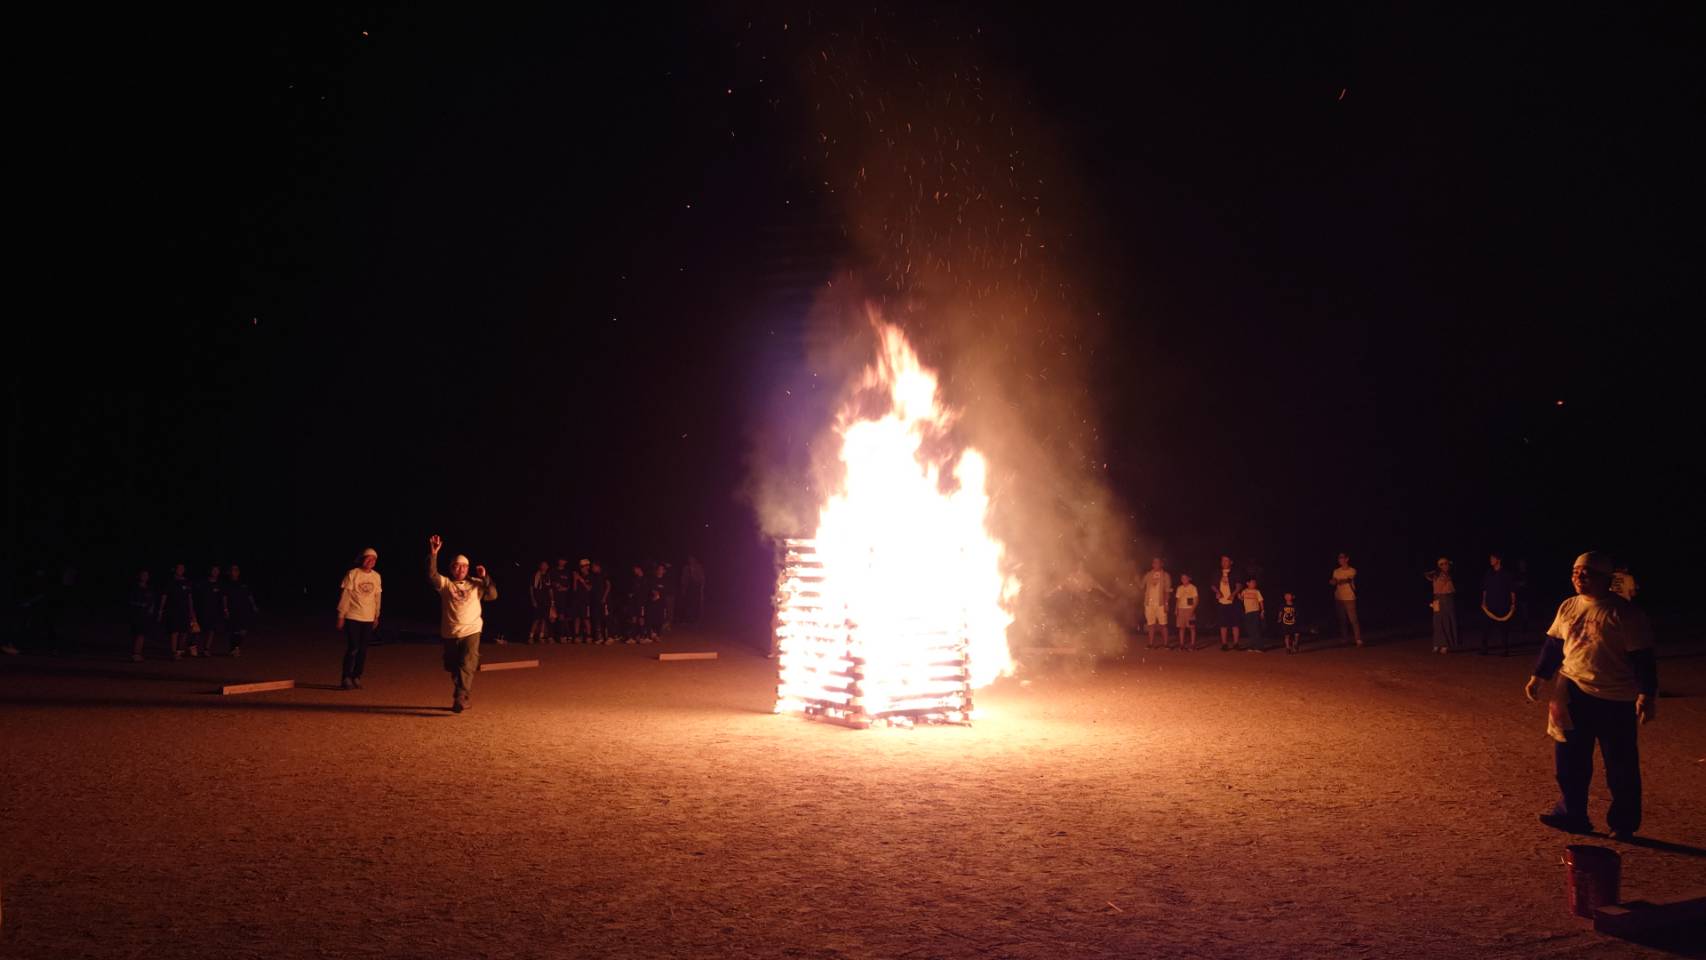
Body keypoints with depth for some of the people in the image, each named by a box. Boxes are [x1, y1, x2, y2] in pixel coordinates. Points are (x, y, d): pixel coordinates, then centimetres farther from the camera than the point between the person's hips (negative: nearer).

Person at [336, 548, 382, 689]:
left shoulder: (376, 576, 6)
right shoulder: (352, 574, -7)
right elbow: (345, 595, -6)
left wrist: (376, 616, 16)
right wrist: (341, 616, -7)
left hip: (368, 618, 4)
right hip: (352, 617, -4)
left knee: (363, 650, 5)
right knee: (353, 648, -6)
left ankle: (356, 677, 14)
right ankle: (346, 678, 4)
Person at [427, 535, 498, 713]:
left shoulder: (475, 583, 7)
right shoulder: (445, 583, 3)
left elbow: (493, 595, -2)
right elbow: (431, 575, -14)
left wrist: (485, 578, -12)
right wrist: (433, 554, -25)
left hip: (471, 632, -2)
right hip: (450, 634, 2)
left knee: (466, 667, -15)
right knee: (453, 669, 12)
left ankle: (460, 701, -19)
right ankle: (462, 699, 28)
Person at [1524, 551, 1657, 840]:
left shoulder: (1624, 613, -11)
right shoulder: (1568, 607, 6)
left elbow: (1643, 657, -12)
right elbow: (1553, 644, 15)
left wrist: (1647, 695, -17)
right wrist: (1539, 677, 12)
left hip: (1615, 700, -5)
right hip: (1574, 694, 5)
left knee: (1620, 766, 5)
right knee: (1569, 761, 10)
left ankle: (1623, 824, 19)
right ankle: (1572, 814, 22)